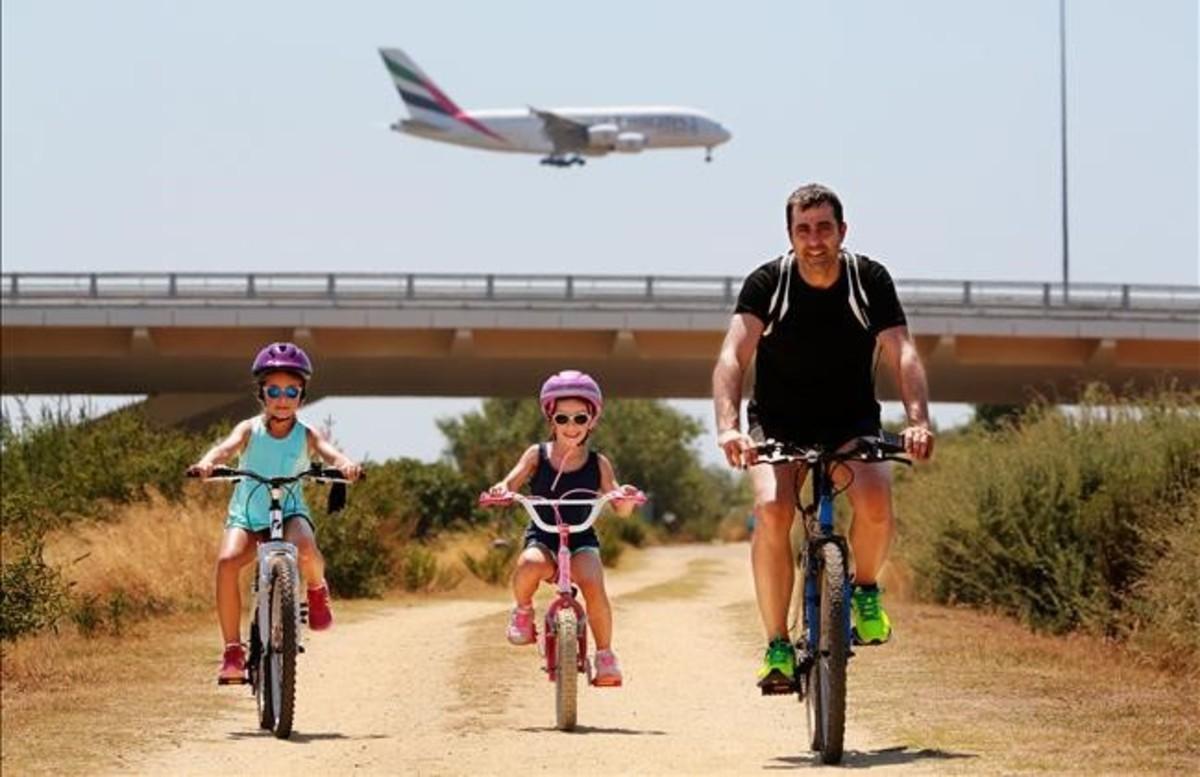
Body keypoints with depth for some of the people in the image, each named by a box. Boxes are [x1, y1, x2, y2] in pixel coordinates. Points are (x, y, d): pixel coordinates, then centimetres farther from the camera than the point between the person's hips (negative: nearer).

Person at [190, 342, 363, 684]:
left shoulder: (306, 435, -3)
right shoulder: (250, 430, -3)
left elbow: (330, 452, -22)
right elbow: (227, 447, -22)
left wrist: (346, 465, -46)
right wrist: (207, 463, -45)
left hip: (290, 512, -1)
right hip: (247, 515, 1)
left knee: (305, 548, -36)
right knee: (227, 560, -29)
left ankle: (317, 589, 2)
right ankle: (233, 650, -18)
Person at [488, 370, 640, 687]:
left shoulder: (598, 464, 1)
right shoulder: (537, 455, 1)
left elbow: (620, 509, -3)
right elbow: (510, 484, -10)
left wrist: (626, 497, -27)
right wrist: (501, 490, -34)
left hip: (581, 541, 1)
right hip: (542, 539, 0)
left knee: (593, 583, -31)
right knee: (530, 565, -37)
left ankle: (605, 655, -14)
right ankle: (522, 610, -3)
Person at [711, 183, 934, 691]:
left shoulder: (870, 281, -11)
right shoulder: (767, 283, -14)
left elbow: (902, 354, -21)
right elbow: (732, 357, -25)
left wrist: (918, 419, -40)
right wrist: (728, 426, -44)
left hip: (850, 424, 0)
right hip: (778, 423, 0)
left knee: (875, 499, -30)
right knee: (771, 509, -29)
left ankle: (865, 589, 2)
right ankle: (777, 646, -18)